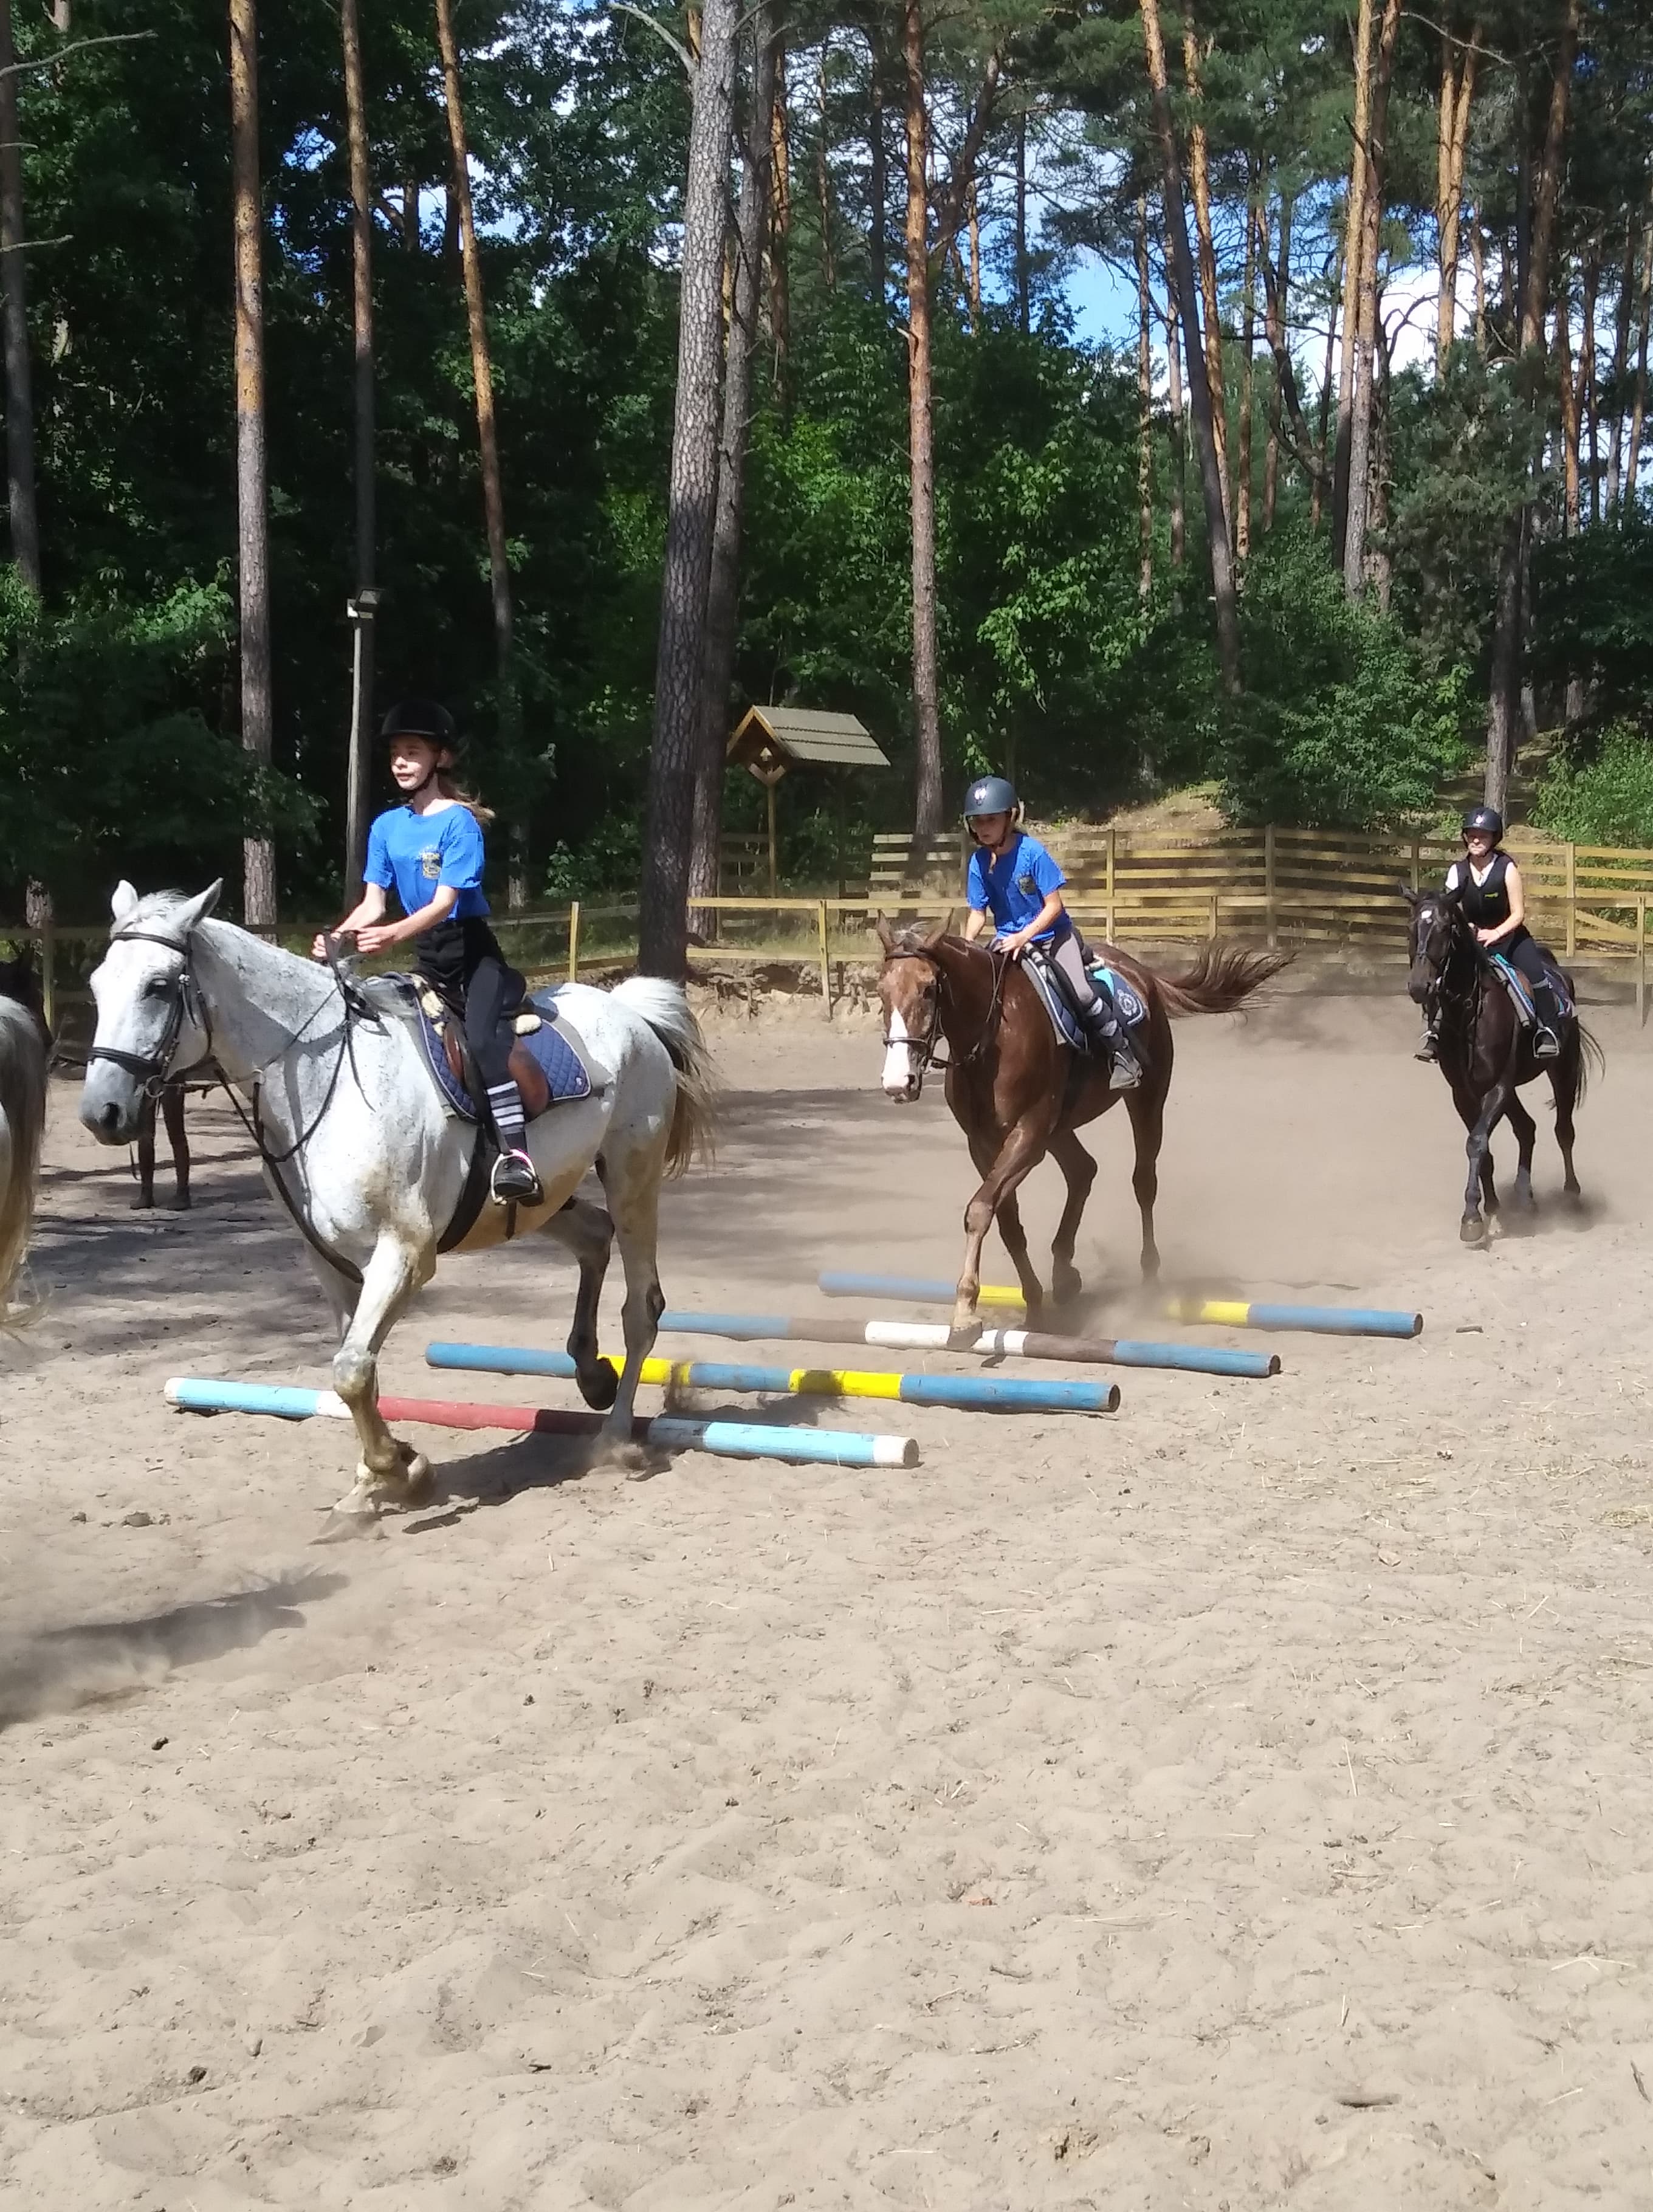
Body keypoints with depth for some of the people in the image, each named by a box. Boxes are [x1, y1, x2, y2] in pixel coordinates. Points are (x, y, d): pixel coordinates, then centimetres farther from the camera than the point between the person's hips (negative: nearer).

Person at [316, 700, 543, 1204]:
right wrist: (337, 937, -15)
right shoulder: (386, 827, 9)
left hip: (474, 953, -8)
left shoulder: (459, 822, -10)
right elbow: (372, 903, 5)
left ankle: (516, 1155, -40)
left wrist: (393, 935, -35)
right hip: (430, 960, 8)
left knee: (481, 1037, -31)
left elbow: (444, 902, -18)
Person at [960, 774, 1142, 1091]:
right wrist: (966, 946, -18)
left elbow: (1054, 905, -17)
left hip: (1052, 933, -4)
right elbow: (979, 913, 1)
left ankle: (1121, 1053, -8)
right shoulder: (979, 863, -6)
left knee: (1081, 993, -22)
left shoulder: (1032, 852, -19)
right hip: (1008, 939, 5)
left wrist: (1024, 937, -28)